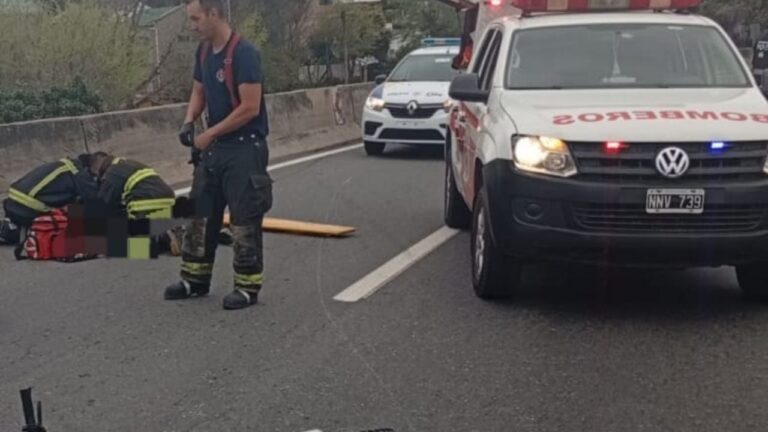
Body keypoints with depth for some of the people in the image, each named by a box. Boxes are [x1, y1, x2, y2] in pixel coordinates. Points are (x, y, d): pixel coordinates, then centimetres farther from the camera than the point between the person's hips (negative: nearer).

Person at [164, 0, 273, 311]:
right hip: (215, 147, 9)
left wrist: (209, 134, -16)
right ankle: (196, 279, 25)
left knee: (244, 221, -2)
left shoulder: (243, 54, -18)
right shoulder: (204, 51, 7)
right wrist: (189, 122, 0)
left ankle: (248, 287, 9)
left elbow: (249, 108, -22)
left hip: (244, 149, -8)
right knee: (200, 214, 13)